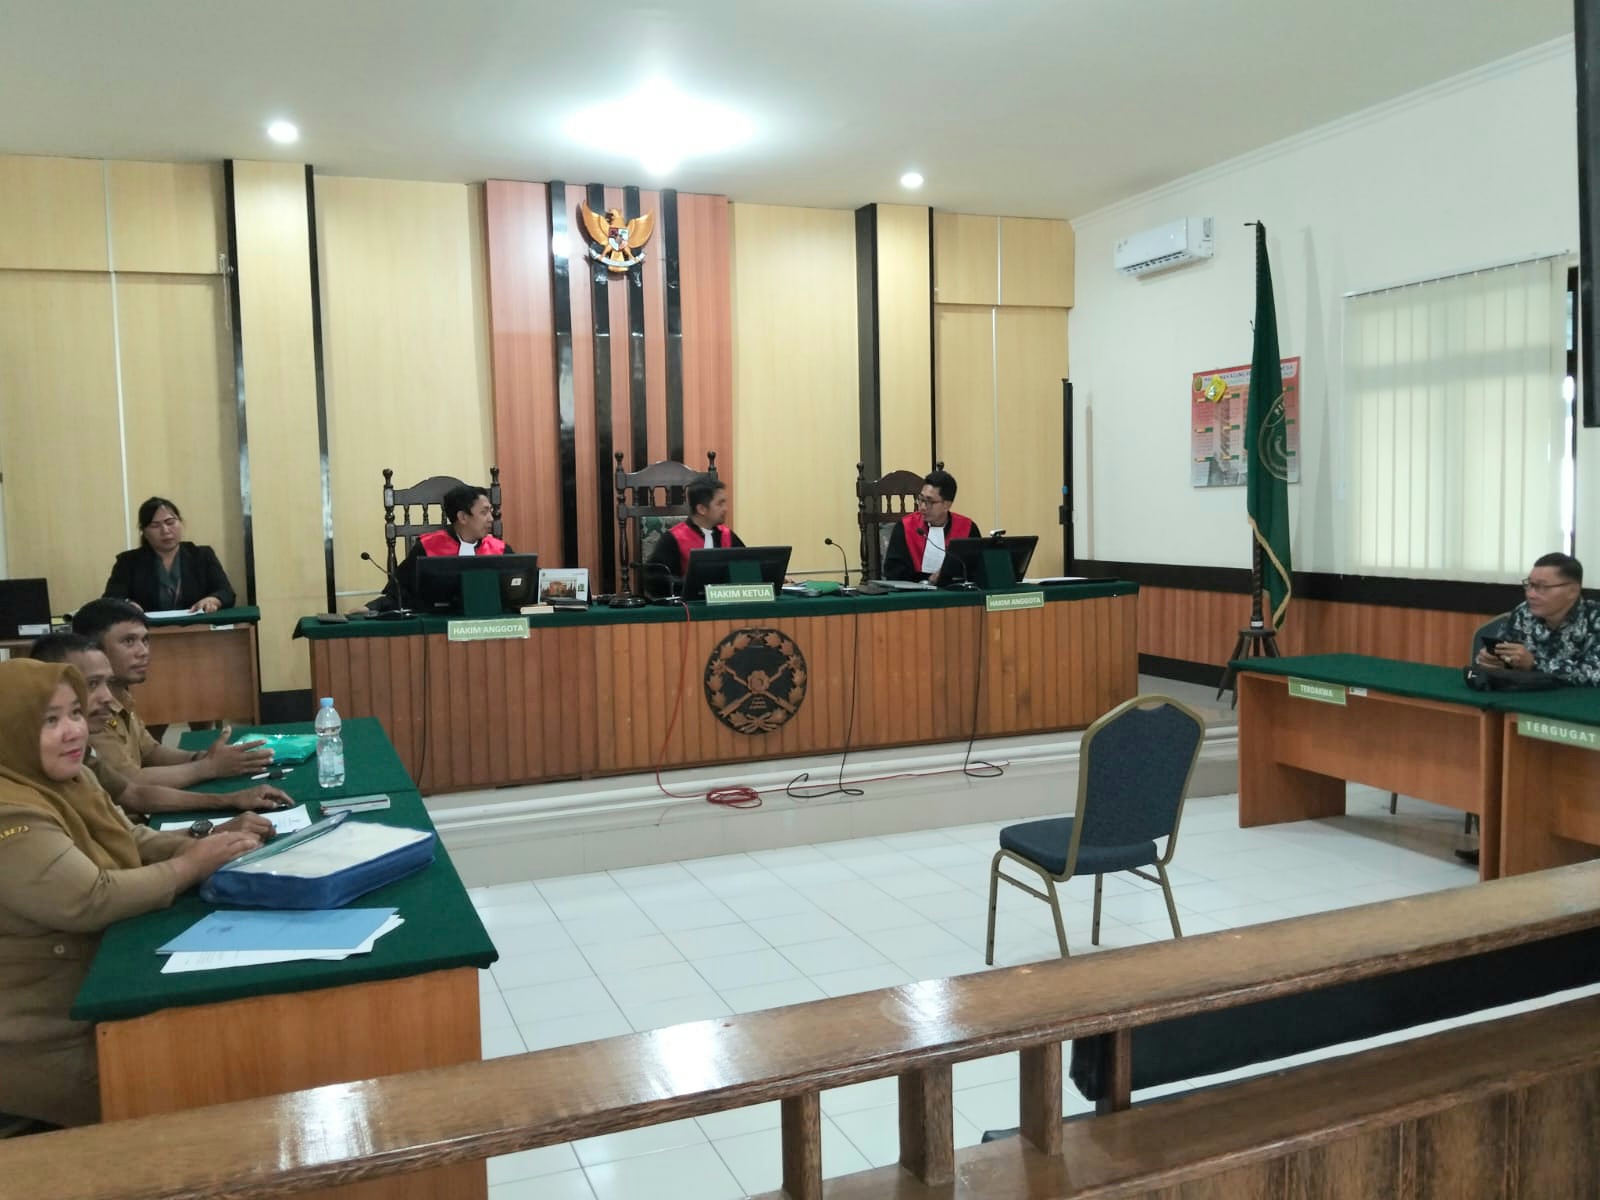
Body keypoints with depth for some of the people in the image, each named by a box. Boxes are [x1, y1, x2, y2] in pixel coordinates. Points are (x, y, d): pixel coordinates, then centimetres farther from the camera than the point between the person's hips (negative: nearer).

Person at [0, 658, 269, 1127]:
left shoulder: (71, 780, 6)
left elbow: (133, 842, 10)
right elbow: (91, 902, -29)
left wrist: (210, 841, -8)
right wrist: (193, 865, -20)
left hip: (93, 995, 9)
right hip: (41, 1042, -9)